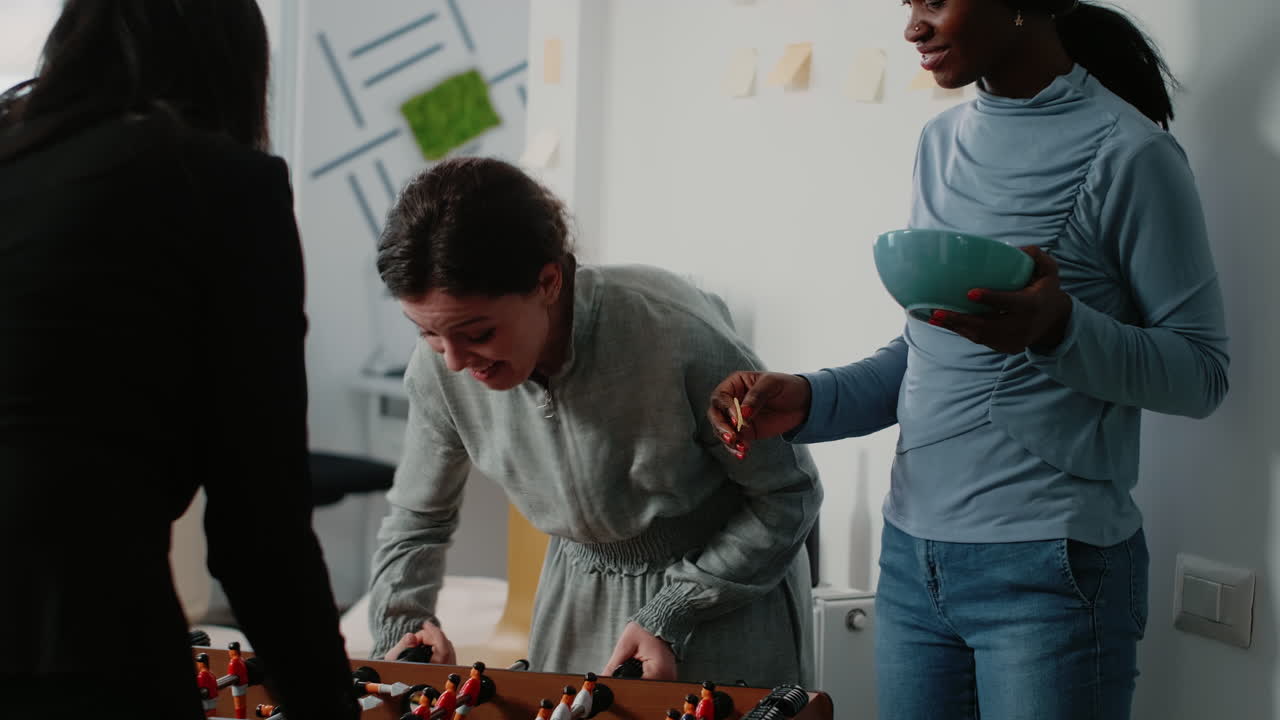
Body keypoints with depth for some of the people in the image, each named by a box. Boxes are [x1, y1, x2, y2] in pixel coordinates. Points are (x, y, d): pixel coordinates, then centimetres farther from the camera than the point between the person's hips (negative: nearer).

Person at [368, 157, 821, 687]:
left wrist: (672, 618, -22)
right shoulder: (438, 370, -18)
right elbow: (417, 519, 1)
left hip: (729, 593, -4)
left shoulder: (677, 338, -33)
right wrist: (399, 632, -16)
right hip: (578, 593, 4)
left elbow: (789, 494, -19)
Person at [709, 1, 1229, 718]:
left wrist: (1060, 329, -25)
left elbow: (1202, 372, -9)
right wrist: (809, 401, 0)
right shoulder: (941, 142, 11)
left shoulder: (1128, 155, -9)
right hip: (912, 555, 6)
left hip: (1048, 569, -6)